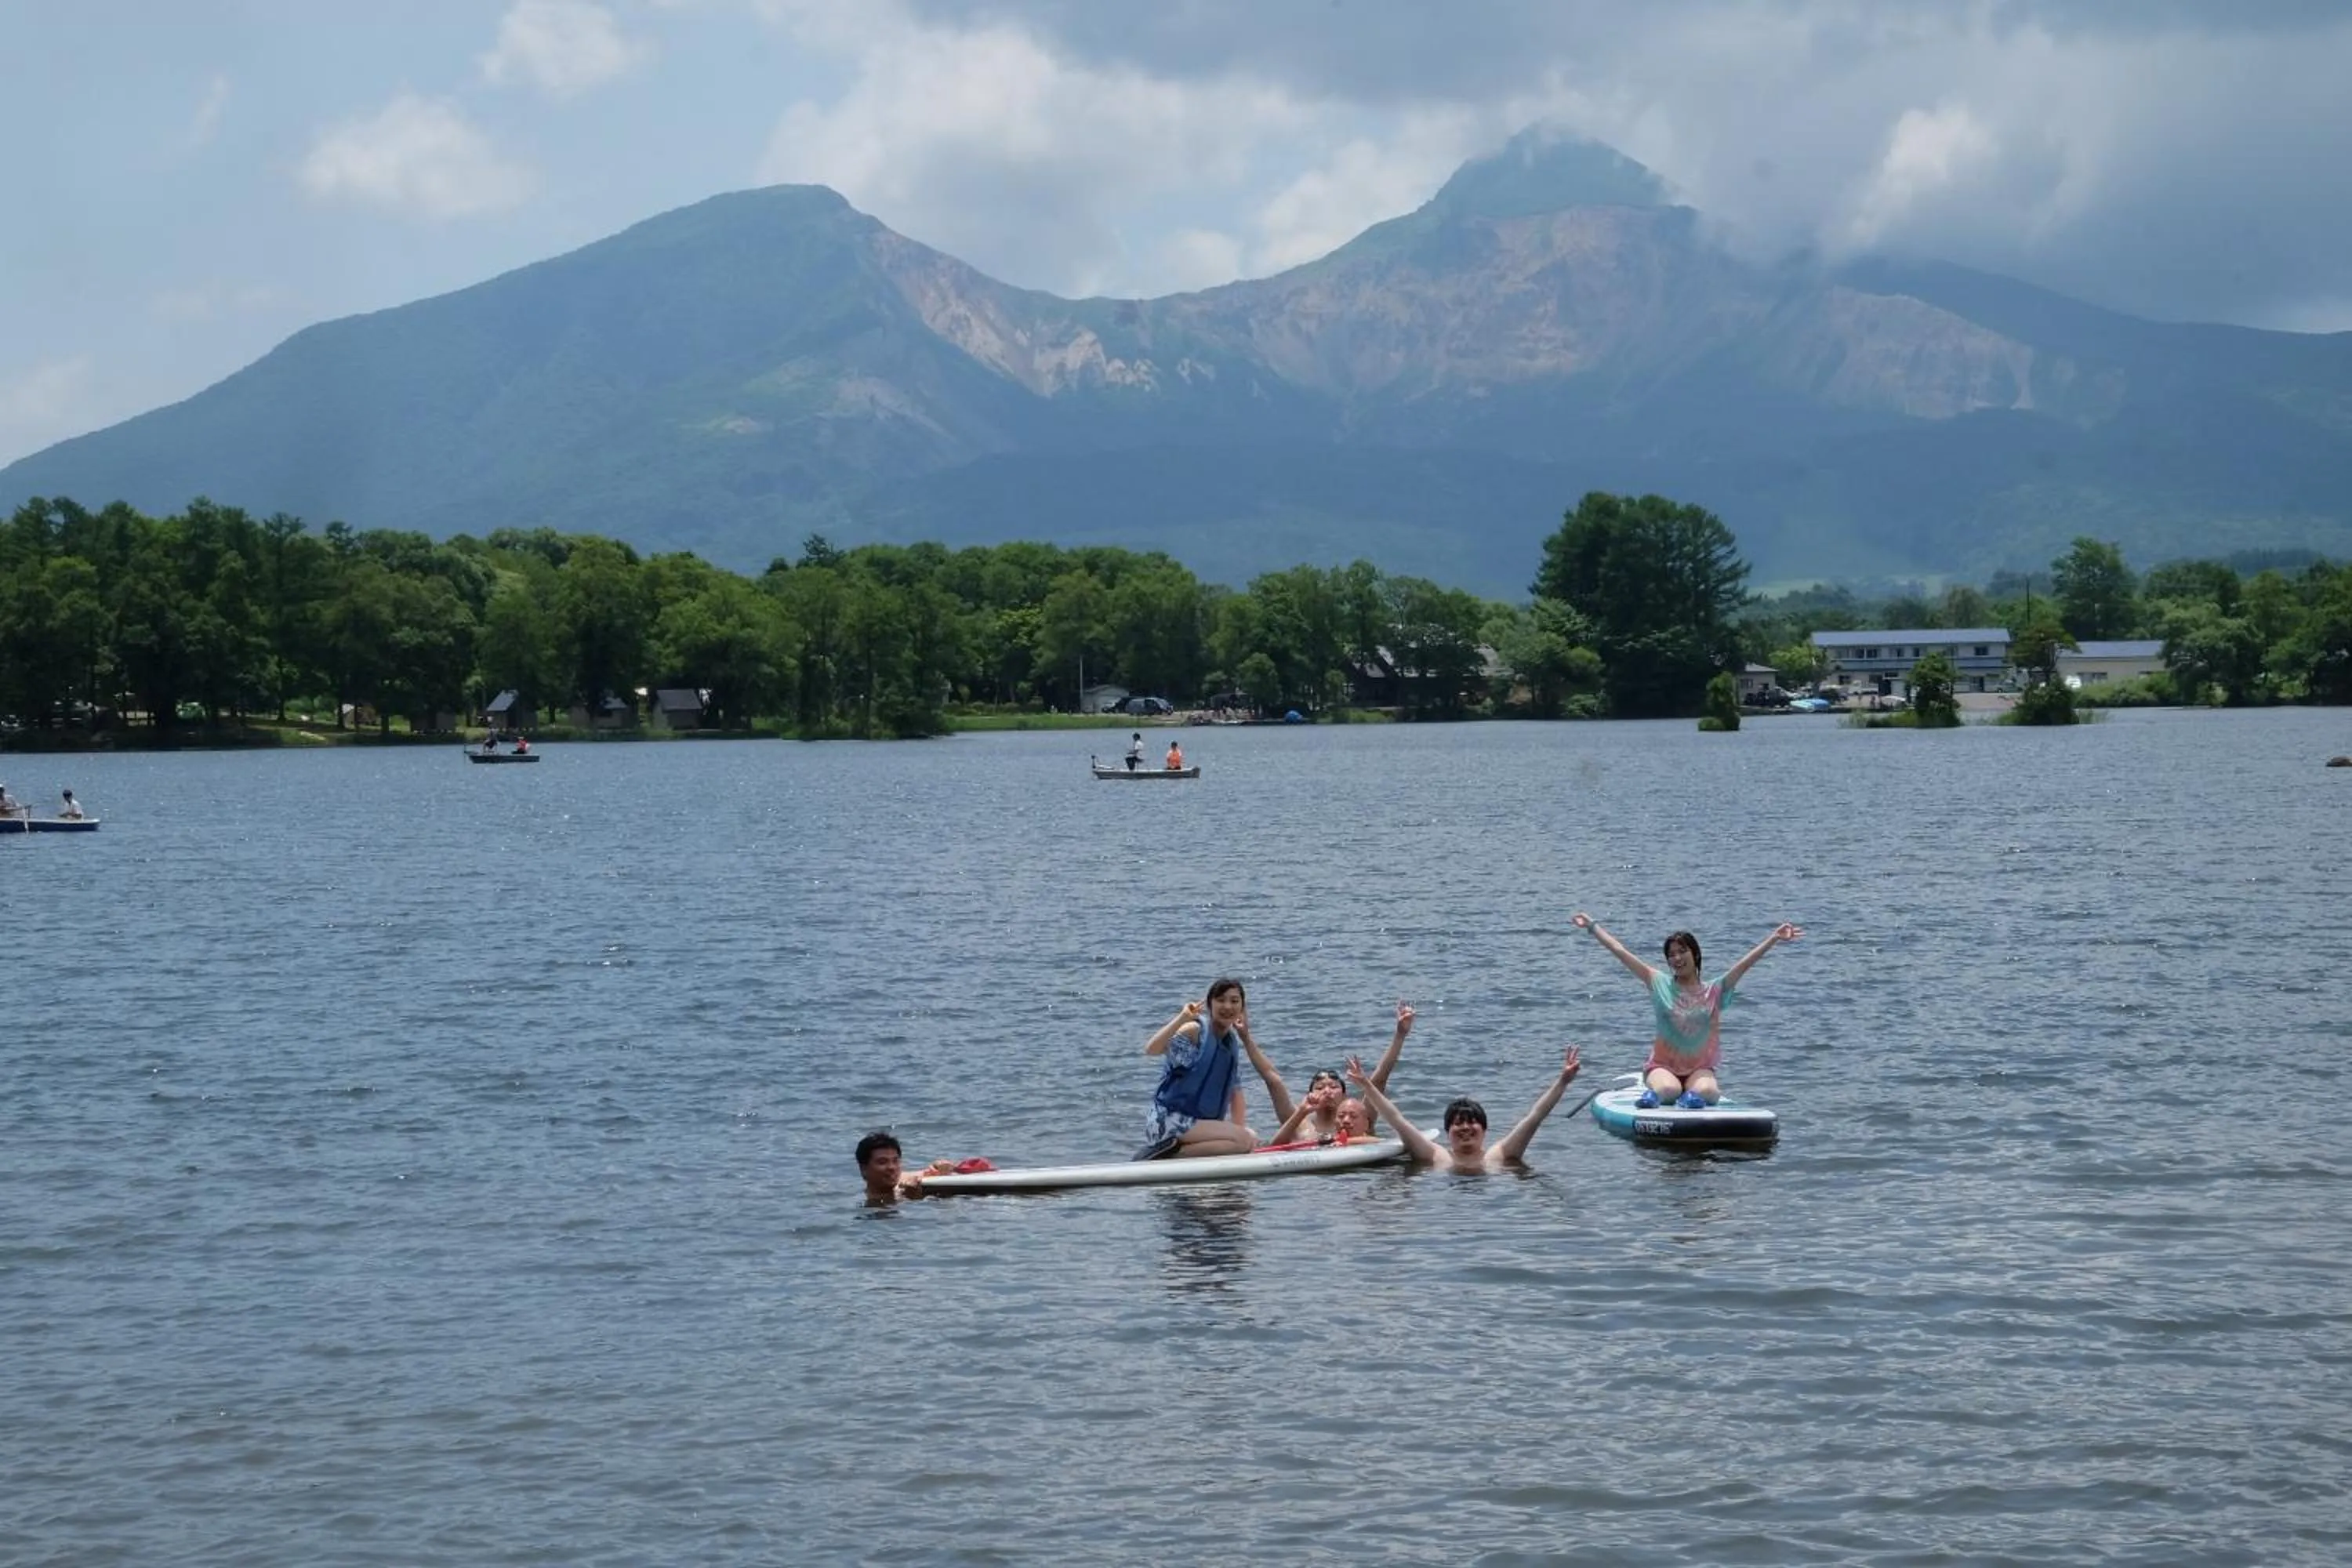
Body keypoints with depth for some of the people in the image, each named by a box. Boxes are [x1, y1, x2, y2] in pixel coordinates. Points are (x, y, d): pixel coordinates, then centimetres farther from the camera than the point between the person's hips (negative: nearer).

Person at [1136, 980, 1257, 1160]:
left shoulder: (1232, 1042, 14)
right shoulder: (1195, 1031, -11)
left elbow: (1235, 1091, 16)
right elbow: (1150, 1050, -27)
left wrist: (1239, 1129, 2)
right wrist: (1182, 1018, -34)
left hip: (1199, 1121, 9)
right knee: (1243, 1140, -21)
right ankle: (1169, 1154, -18)